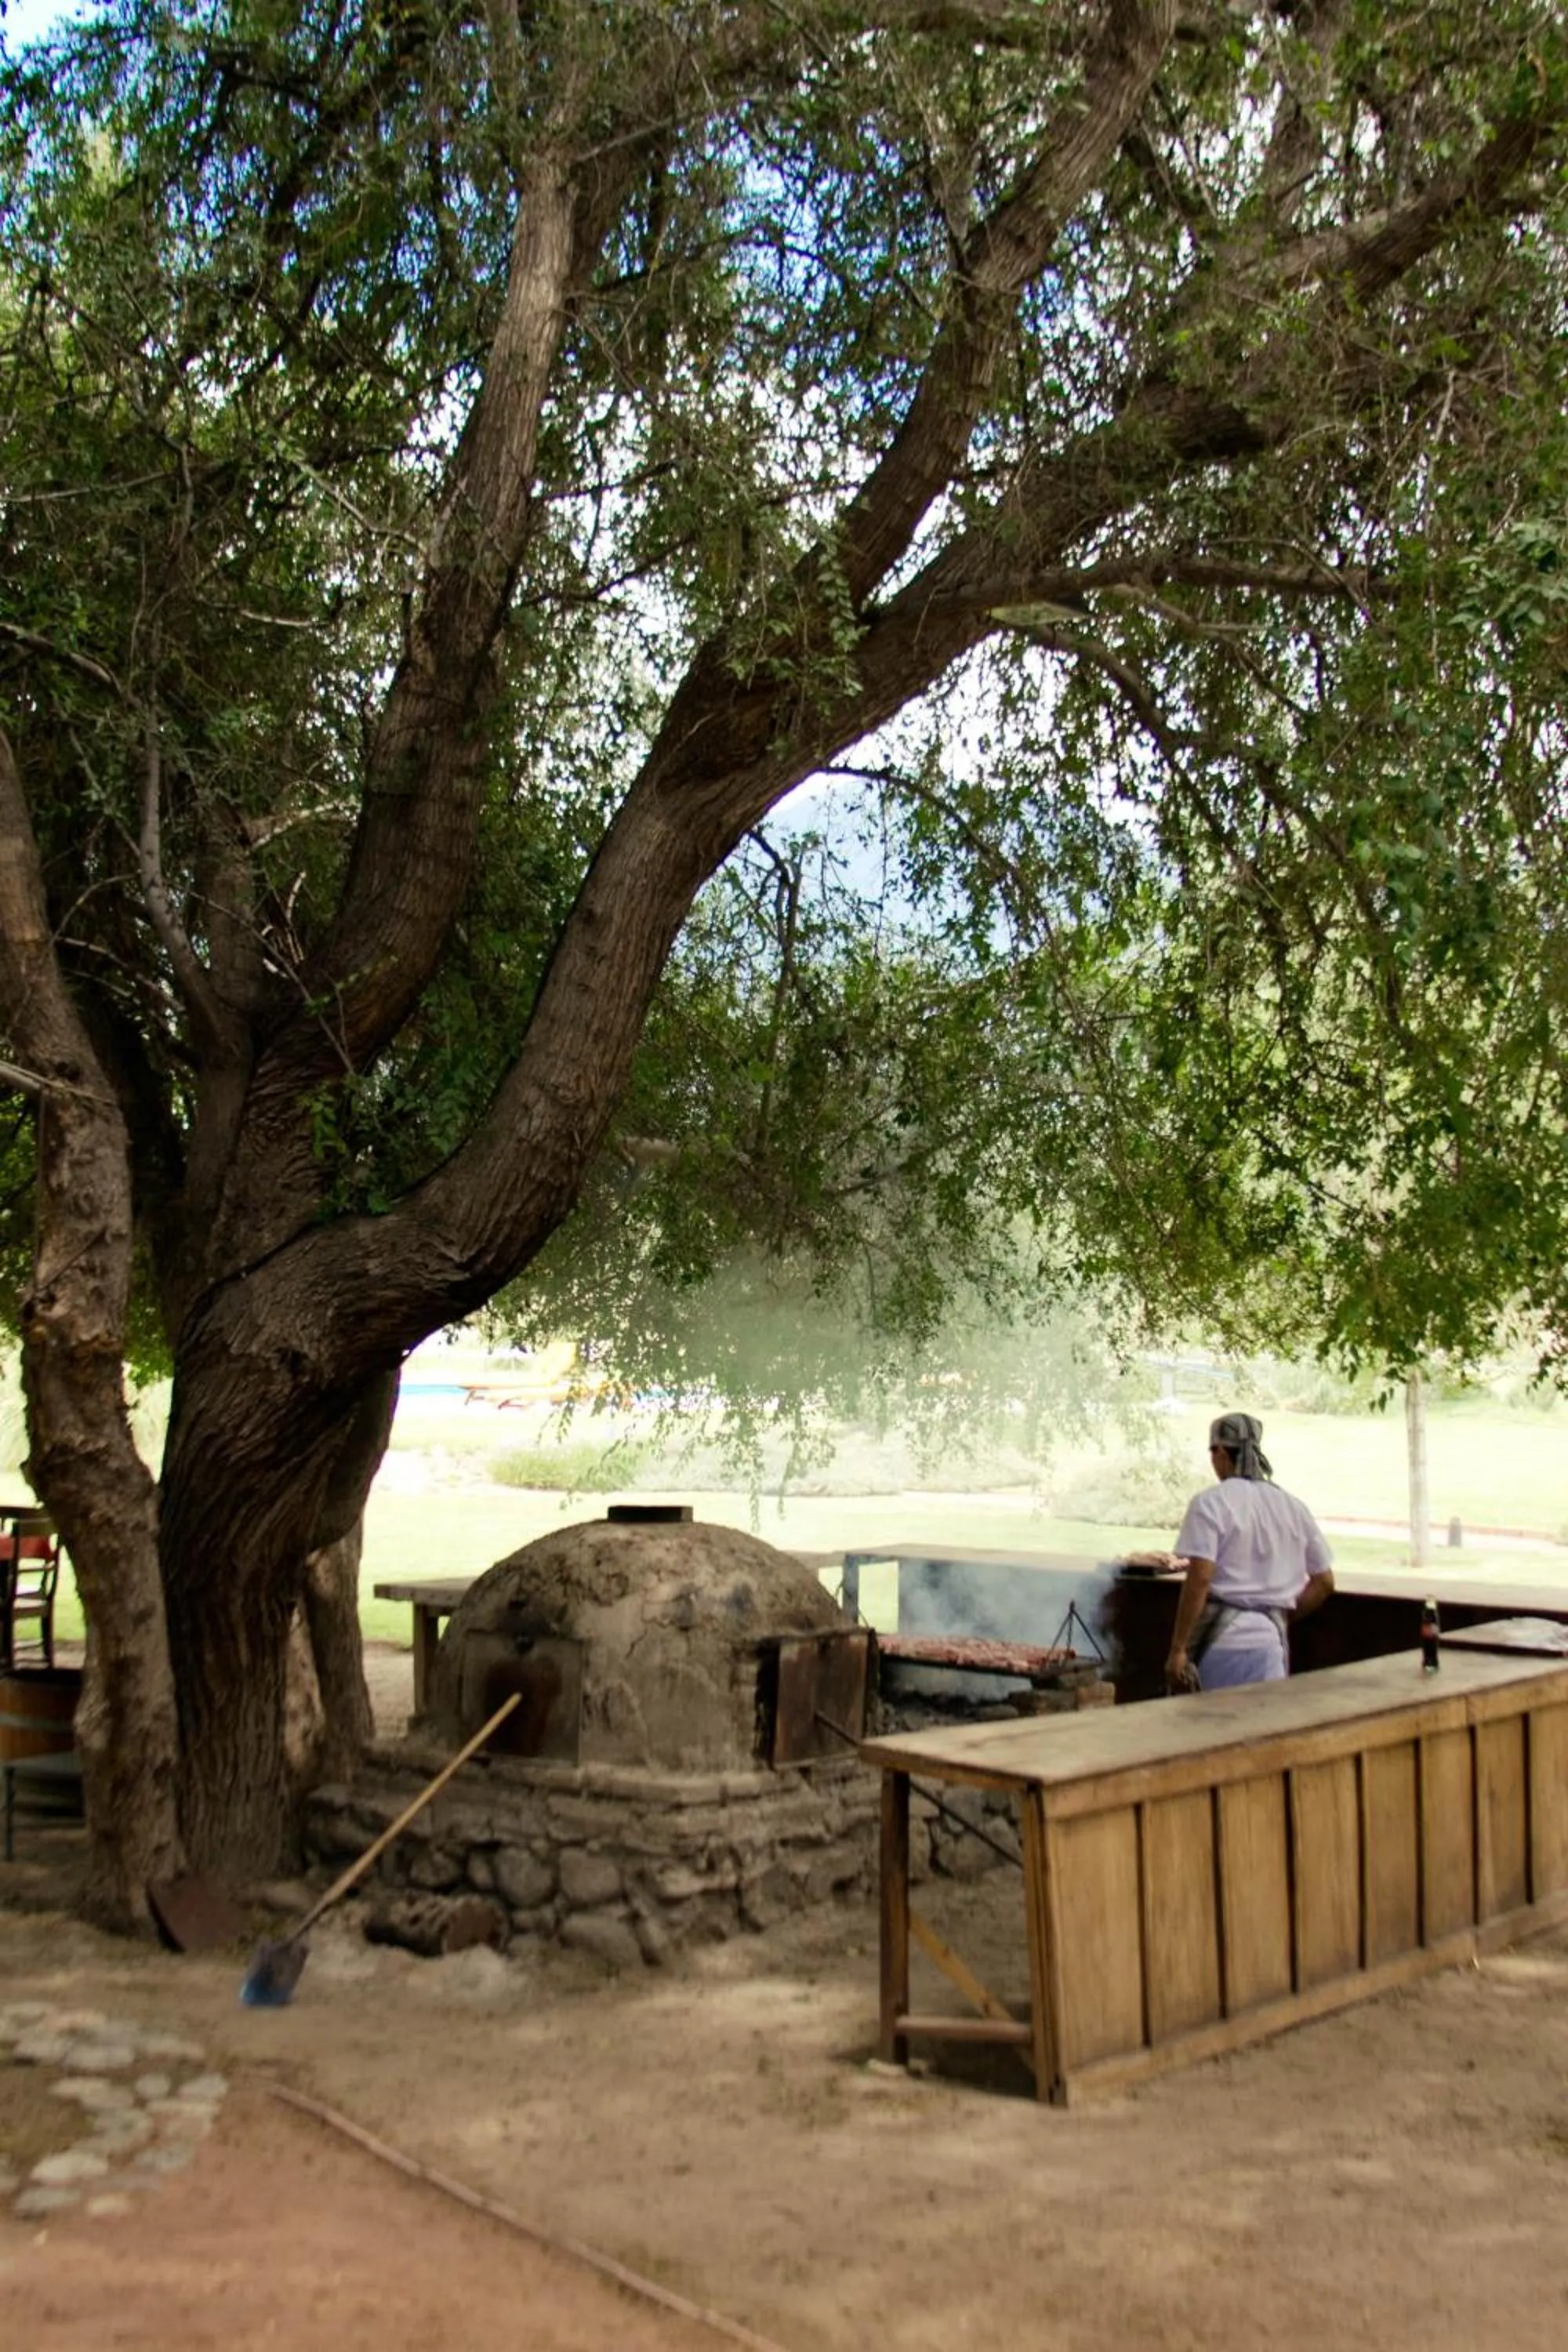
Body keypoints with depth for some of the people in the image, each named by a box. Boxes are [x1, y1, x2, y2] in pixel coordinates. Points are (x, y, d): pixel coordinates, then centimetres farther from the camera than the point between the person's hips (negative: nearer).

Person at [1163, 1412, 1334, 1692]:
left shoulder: (1211, 1503, -7)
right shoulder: (1292, 1507, 9)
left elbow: (1199, 1579, -15)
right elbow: (1324, 1582, 12)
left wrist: (1178, 1649, -12)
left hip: (1220, 1639, -4)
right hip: (1271, 1640, 5)